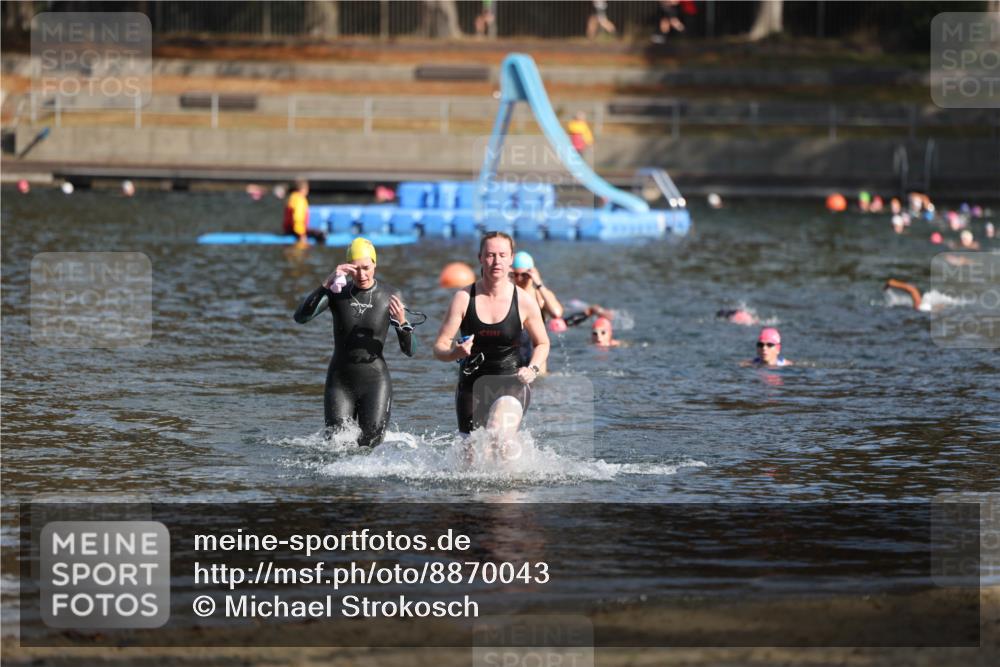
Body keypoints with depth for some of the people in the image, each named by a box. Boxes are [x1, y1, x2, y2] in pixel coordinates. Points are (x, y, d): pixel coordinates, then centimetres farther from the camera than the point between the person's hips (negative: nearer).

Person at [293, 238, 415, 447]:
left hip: (375, 382, -1)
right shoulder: (337, 292, -2)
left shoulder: (389, 295, -4)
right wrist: (326, 284, -28)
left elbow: (410, 350, -2)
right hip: (339, 382, 1)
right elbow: (301, 317, -19)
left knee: (370, 445, -9)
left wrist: (402, 323, -23)